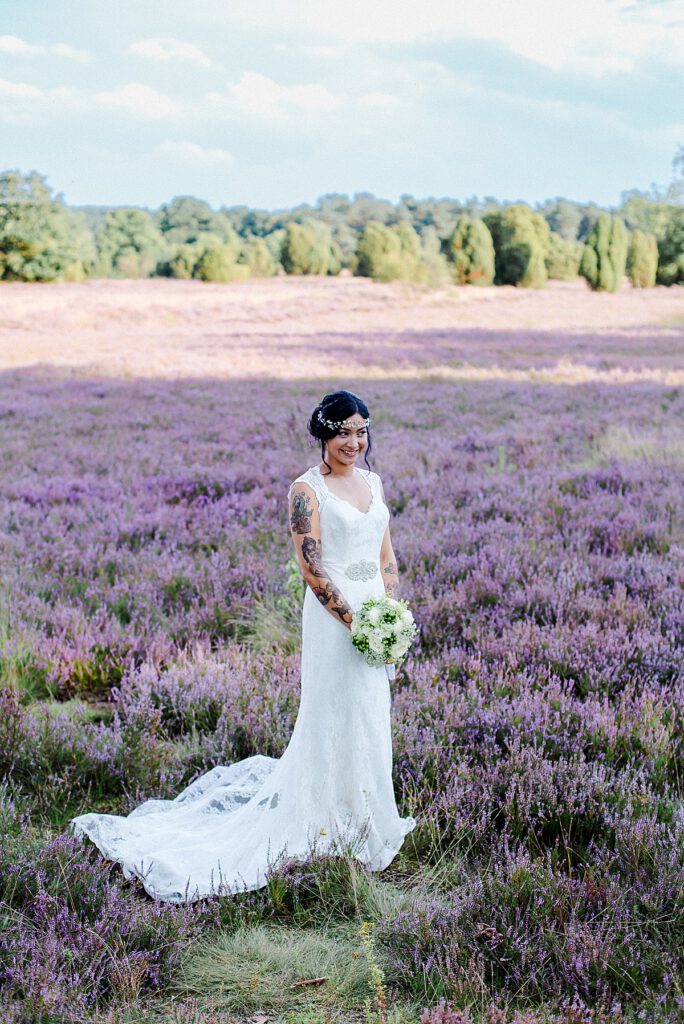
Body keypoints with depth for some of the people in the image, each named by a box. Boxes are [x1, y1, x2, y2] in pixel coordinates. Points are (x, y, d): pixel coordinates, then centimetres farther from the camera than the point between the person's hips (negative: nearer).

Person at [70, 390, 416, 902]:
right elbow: (312, 569, -15)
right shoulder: (307, 489, -10)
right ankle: (335, 826, 16)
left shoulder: (373, 482, 11)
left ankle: (366, 818, 33)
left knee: (371, 718, 15)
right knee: (336, 716, 1)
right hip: (334, 615, -7)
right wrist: (353, 621, -17)